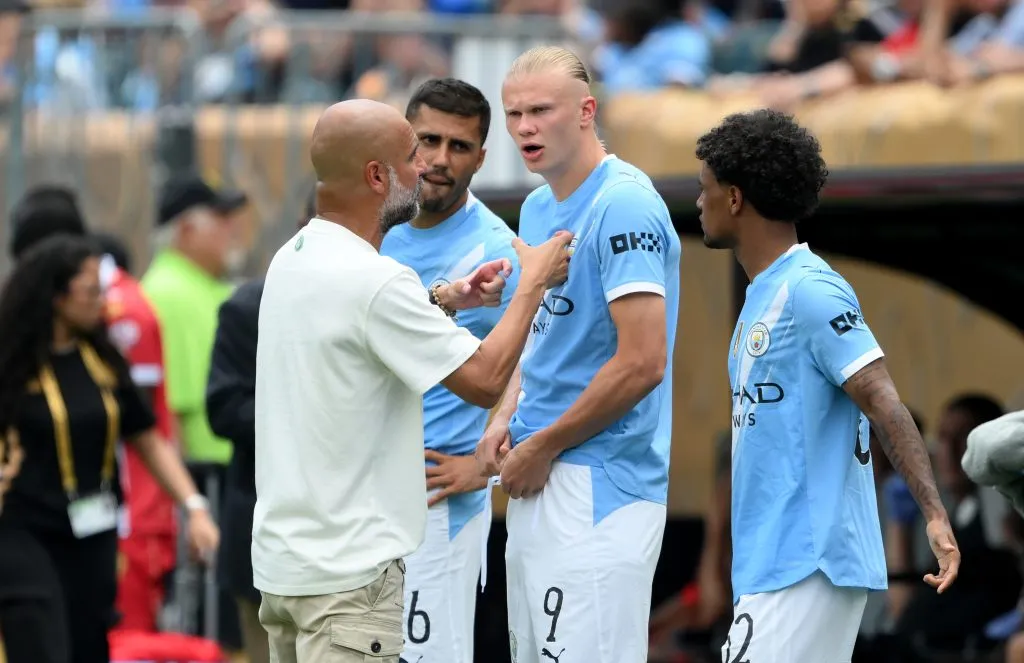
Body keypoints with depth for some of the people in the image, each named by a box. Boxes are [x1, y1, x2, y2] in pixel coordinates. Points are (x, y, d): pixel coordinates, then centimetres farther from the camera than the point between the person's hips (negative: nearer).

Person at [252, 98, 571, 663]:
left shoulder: (292, 260, 8)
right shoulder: (372, 280, -19)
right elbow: (484, 380, -14)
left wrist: (444, 299, 17)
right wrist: (533, 283, 0)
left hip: (283, 553, 10)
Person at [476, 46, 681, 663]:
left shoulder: (623, 206, -15)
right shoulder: (538, 208, 15)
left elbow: (642, 363, -20)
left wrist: (542, 448, -13)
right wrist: (506, 418, 9)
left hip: (599, 484, -9)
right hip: (539, 476, 9)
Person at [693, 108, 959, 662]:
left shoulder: (808, 291, -13)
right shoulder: (762, 294, 17)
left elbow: (883, 403, -19)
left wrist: (934, 515, -28)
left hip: (808, 567, -10)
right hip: (772, 563, 10)